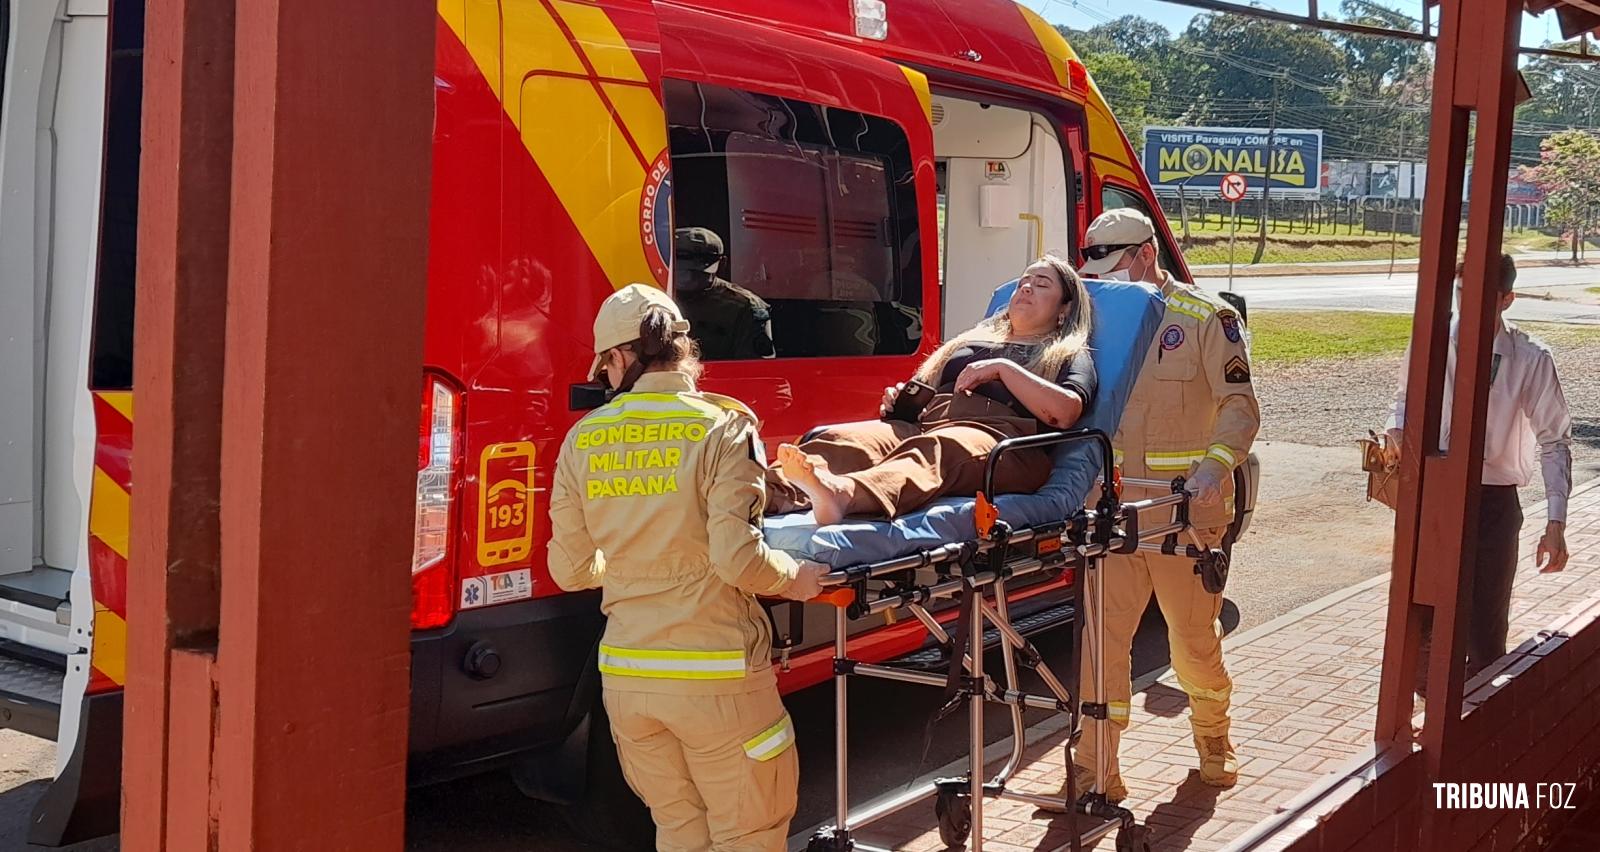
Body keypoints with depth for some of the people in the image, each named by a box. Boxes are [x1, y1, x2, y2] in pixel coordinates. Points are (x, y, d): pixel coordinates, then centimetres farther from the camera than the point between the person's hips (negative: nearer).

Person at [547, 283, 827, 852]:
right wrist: (795, 577, 0)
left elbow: (571, 570, 5)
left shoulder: (583, 440, 0)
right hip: (716, 675, -4)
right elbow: (738, 559, -19)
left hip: (626, 674, 4)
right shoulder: (721, 426, -12)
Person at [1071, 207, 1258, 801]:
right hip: (1112, 502, 3)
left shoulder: (1207, 319, -4)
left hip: (1185, 507, -3)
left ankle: (1212, 739, 35)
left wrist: (1213, 469, -24)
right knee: (1104, 634, 0)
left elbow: (1239, 406, -8)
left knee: (1194, 632, 10)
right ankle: (1095, 770, 6)